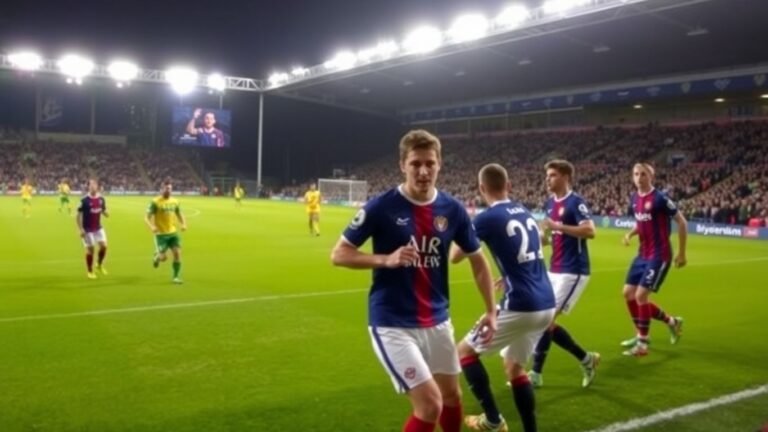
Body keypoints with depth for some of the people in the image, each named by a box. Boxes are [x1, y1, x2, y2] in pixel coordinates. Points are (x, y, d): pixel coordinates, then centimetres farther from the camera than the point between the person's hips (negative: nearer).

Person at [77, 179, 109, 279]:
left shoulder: (101, 199, 0)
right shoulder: (84, 200, -15)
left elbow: (103, 211, 13)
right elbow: (79, 215, -11)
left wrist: (105, 213, -13)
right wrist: (81, 229, -16)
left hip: (98, 228, 4)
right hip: (88, 229, -4)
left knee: (103, 246, -4)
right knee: (90, 249, -1)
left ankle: (99, 265, 22)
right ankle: (90, 271, 15)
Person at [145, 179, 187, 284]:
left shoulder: (175, 201, 6)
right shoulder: (155, 202, -9)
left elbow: (179, 215, 17)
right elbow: (147, 217, -8)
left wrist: (183, 224, -3)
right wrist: (151, 226, -27)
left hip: (173, 232, 4)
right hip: (161, 234, -4)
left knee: (177, 253, -8)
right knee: (162, 257, -8)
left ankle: (176, 277, 4)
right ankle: (156, 257, 31)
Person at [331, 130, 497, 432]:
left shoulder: (452, 210, -2)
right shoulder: (381, 207, -13)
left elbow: (477, 259, 12)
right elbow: (339, 254, -8)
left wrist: (490, 310, 6)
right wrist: (386, 259, -22)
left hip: (437, 321, 5)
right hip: (392, 324, -5)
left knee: (451, 396, 19)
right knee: (430, 404, -11)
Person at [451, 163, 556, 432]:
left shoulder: (487, 218, -8)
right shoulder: (525, 213, 13)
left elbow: (455, 257, 0)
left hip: (521, 306, -7)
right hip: (546, 305, 7)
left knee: (465, 350, 12)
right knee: (514, 366, 24)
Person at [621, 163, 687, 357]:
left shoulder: (660, 198, -17)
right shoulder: (634, 199, 6)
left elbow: (682, 223, -11)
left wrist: (682, 253, -9)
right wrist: (630, 234, 1)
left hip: (659, 255, -8)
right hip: (643, 254, 8)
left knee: (641, 295, -12)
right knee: (628, 293, 9)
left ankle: (642, 343, 1)